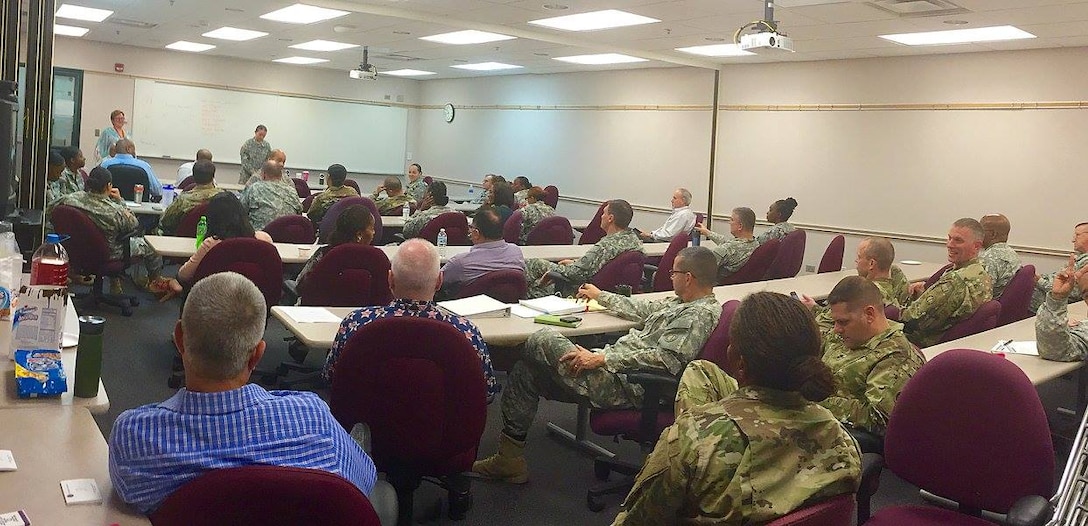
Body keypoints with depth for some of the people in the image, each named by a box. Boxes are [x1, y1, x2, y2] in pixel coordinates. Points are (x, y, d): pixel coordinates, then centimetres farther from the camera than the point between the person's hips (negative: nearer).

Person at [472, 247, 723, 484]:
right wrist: (601, 296, 41)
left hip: (626, 386, -11)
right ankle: (510, 459, 10)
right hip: (616, 369, 11)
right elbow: (643, 309, 32)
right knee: (526, 369, 8)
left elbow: (666, 359, -25)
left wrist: (602, 359, -24)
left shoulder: (701, 314, -14)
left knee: (543, 339, -15)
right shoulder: (681, 303, 17)